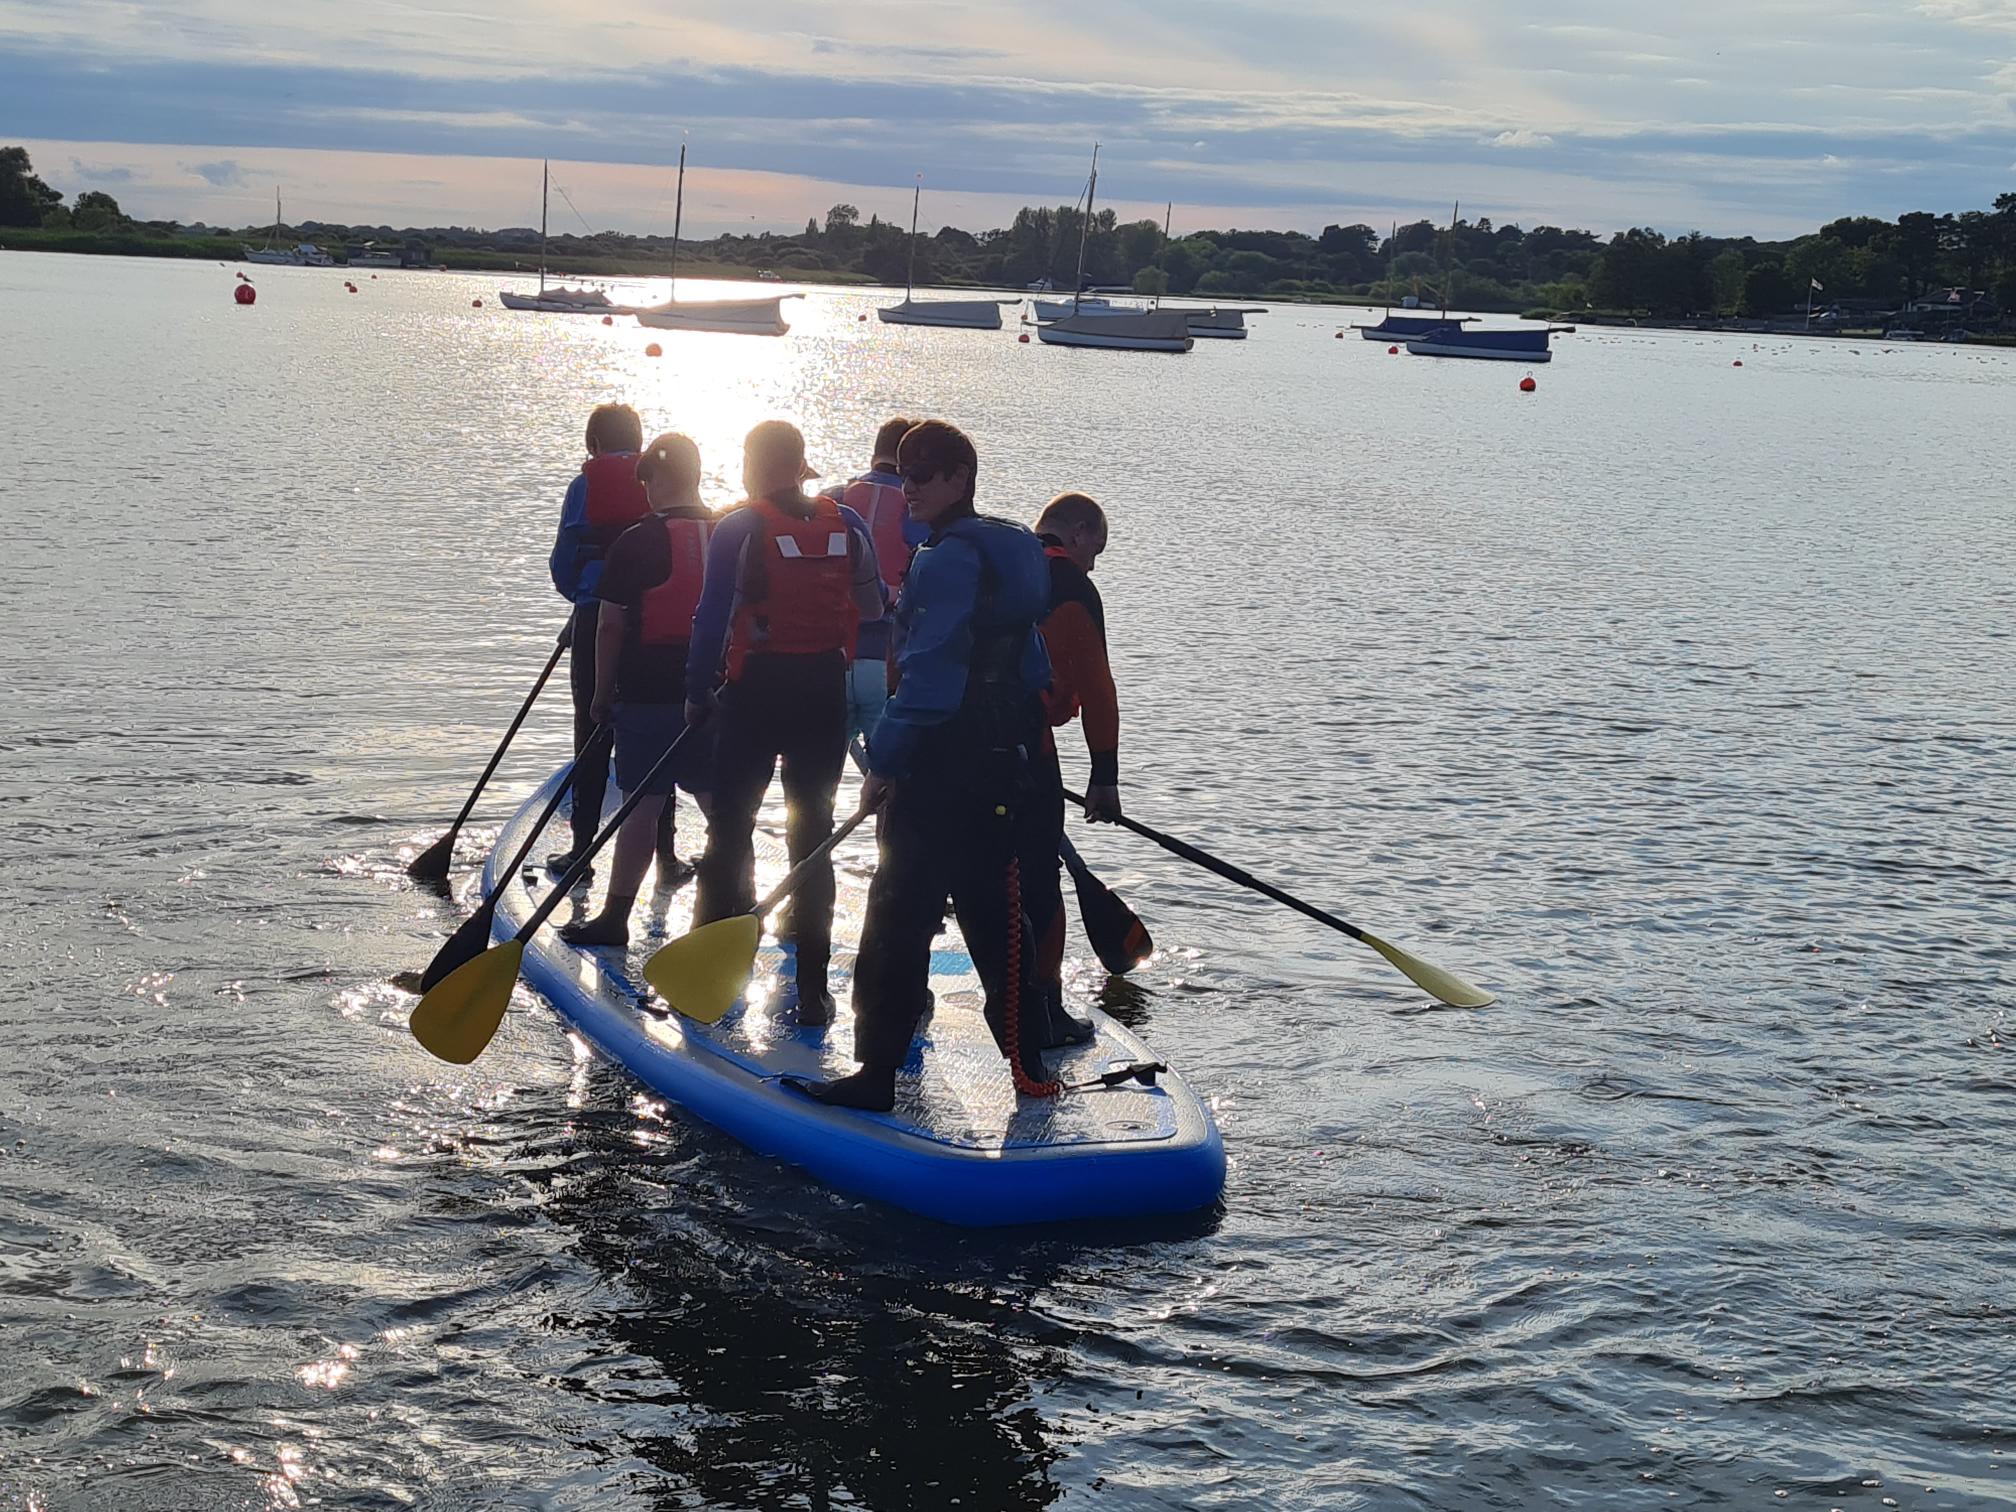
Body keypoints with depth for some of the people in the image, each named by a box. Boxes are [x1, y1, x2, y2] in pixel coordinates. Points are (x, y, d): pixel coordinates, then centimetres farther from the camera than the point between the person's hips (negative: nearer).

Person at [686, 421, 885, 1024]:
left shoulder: (739, 528, -9)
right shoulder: (847, 524, 3)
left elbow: (714, 618, -11)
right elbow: (873, 612, 6)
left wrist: (698, 695, -4)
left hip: (755, 691, -4)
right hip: (824, 695, 4)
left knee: (730, 826, 7)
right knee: (812, 831, 10)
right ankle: (812, 986, 10)